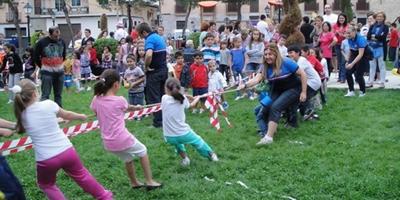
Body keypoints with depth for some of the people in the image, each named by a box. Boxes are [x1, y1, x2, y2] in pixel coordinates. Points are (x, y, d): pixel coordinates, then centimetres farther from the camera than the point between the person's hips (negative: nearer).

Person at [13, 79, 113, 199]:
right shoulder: (48, 104, -7)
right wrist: (81, 116, 29)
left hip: (45, 160, 0)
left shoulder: (21, 116, -3)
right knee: (81, 175, 26)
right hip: (66, 151, 0)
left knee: (46, 185, 28)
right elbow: (67, 115, 11)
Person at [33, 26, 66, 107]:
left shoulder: (61, 42, 1)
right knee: (45, 95, -5)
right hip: (47, 72, -4)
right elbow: (36, 56, 1)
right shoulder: (42, 42, -10)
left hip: (60, 72, 4)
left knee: (58, 95, 12)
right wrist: (43, 66, 5)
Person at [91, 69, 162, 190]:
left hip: (108, 143, 5)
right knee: (143, 151, 23)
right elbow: (129, 108, 10)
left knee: (128, 159, 31)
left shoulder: (96, 100, -2)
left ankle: (134, 183, 46)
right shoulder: (120, 100, -12)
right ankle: (149, 182, 25)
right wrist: (137, 108, 34)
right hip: (122, 139, -5)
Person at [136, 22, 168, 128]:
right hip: (164, 69, 9)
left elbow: (149, 55, -35)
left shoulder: (149, 39, -17)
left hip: (154, 72, -9)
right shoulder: (159, 37, 13)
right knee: (161, 95, 17)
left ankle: (158, 121, 1)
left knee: (153, 97, -1)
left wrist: (146, 67, -20)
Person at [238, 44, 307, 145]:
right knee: (266, 109, -13)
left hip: (293, 89, -6)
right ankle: (272, 128, 16)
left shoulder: (286, 63, -20)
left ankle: (269, 137, -33)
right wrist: (245, 85, -41)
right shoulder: (266, 67, -6)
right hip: (278, 91, 6)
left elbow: (303, 74, -15)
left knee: (275, 107, -27)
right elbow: (257, 79, -21)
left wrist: (304, 92, -17)